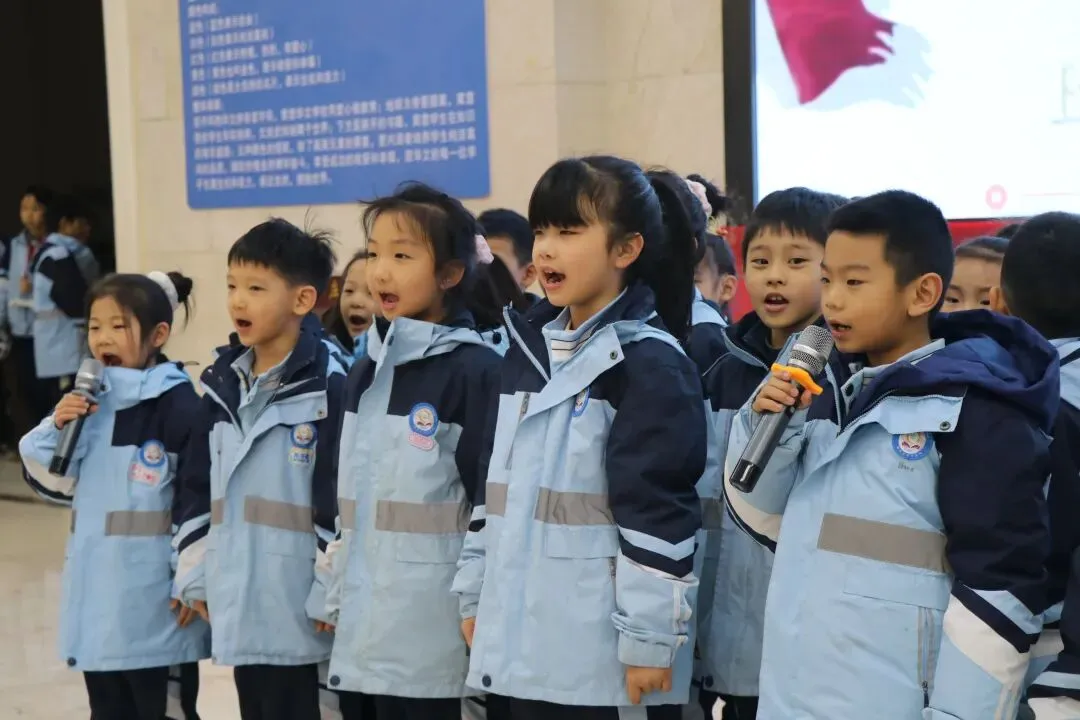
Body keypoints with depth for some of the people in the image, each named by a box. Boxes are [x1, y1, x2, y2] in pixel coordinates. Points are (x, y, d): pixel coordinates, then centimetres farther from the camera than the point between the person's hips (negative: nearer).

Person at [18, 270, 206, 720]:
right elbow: (53, 482, 14)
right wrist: (59, 428, -5)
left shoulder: (177, 404, -13)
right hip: (97, 601, 7)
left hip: (156, 607, -7)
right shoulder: (90, 401, 8)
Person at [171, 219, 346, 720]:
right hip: (237, 604, 7)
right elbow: (196, 487, 15)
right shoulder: (222, 384, 10)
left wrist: (331, 594, -14)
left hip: (297, 608, -7)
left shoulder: (327, 386, -11)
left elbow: (343, 497, -14)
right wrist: (194, 576, 11)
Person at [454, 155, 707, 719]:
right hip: (525, 641, 8)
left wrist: (650, 636, -18)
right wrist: (475, 593, 17)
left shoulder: (650, 364, -12)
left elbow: (658, 510, -16)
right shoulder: (528, 350, 12)